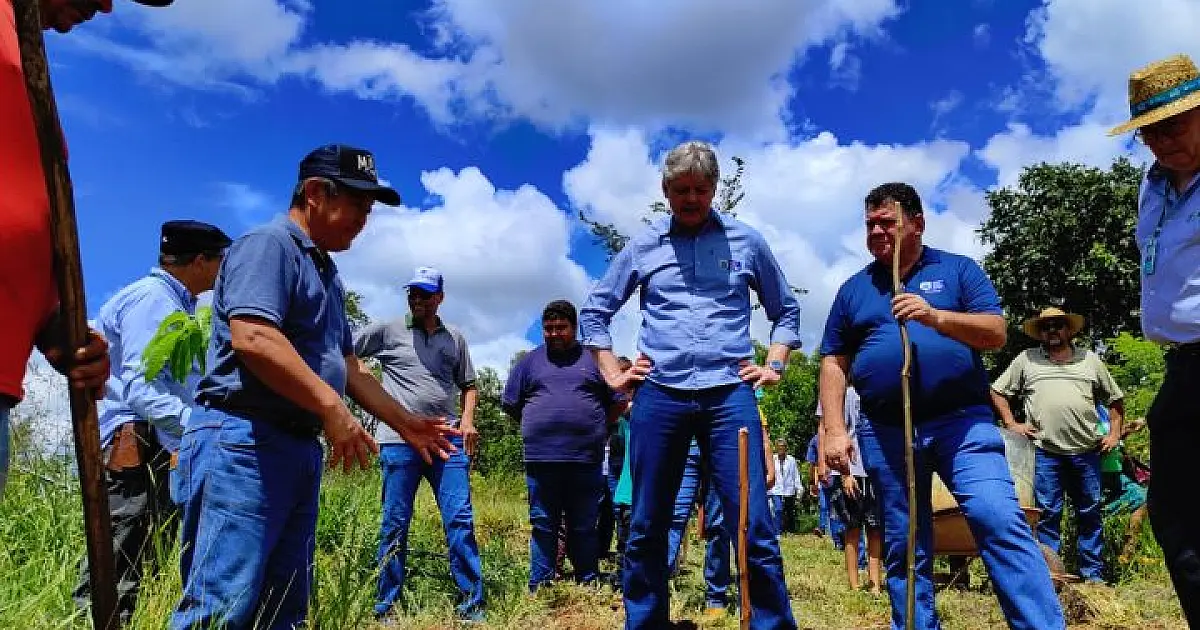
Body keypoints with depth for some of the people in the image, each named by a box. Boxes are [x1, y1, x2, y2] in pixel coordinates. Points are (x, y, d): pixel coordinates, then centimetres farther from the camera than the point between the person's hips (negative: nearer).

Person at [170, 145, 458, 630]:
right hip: (244, 440, -10)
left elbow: (348, 365, 24)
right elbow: (252, 337, -23)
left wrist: (405, 423, 21)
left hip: (302, 447, 10)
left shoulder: (326, 273, 22)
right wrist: (331, 407, -22)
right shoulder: (269, 244, -7)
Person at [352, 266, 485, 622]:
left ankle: (472, 605, 7)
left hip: (449, 440, 2)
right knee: (394, 525, 5)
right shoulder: (387, 331, 6)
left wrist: (467, 420, 5)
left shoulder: (455, 338, 14)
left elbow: (468, 386, 20)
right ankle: (386, 607, 18)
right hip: (399, 441, -2)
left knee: (460, 521, -1)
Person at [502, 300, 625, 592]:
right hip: (541, 458, 1)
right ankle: (540, 589, 16)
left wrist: (592, 427, 9)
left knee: (584, 528, 7)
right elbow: (511, 404, 16)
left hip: (586, 460, -1)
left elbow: (618, 403, 12)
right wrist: (535, 429, 13)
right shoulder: (530, 361, 13)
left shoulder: (594, 359, 9)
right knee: (543, 527, 7)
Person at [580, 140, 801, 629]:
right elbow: (594, 311, 17)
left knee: (755, 528, -4)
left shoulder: (747, 241, 10)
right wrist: (613, 374, 9)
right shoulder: (642, 246, 10)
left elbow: (786, 310, 21)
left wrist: (773, 365, 8)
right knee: (646, 528, 8)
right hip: (659, 395, 1)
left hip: (729, 393, 0)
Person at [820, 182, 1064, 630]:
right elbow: (834, 364, 9)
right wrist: (834, 430, -1)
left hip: (961, 420, -2)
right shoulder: (853, 289, 11)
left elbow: (996, 333, -4)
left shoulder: (957, 269, 7)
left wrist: (935, 316, -21)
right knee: (903, 547, 8)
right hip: (885, 433, 2)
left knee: (1001, 521, -17)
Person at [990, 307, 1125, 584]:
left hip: (1086, 450, 2)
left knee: (1091, 514, 8)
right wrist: (1011, 423, 2)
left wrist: (1114, 433, 11)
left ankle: (1093, 574, 18)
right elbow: (998, 391, 11)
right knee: (1048, 514, 1)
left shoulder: (1090, 359, 15)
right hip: (1045, 451, -2)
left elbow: (1114, 398, 21)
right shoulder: (1026, 359, 9)